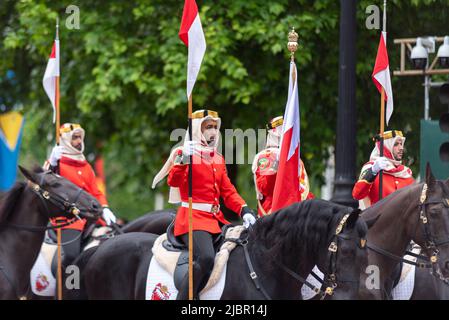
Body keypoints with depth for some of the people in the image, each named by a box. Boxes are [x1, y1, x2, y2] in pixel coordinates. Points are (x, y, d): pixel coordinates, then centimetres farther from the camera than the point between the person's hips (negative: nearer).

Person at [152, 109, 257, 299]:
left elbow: (228, 192, 17)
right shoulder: (185, 152, 0)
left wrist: (245, 211, 1)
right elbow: (174, 182, -16)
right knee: (206, 259, -30)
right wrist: (182, 160, -32)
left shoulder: (218, 158, 21)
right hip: (193, 218, -8)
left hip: (216, 219, 8)